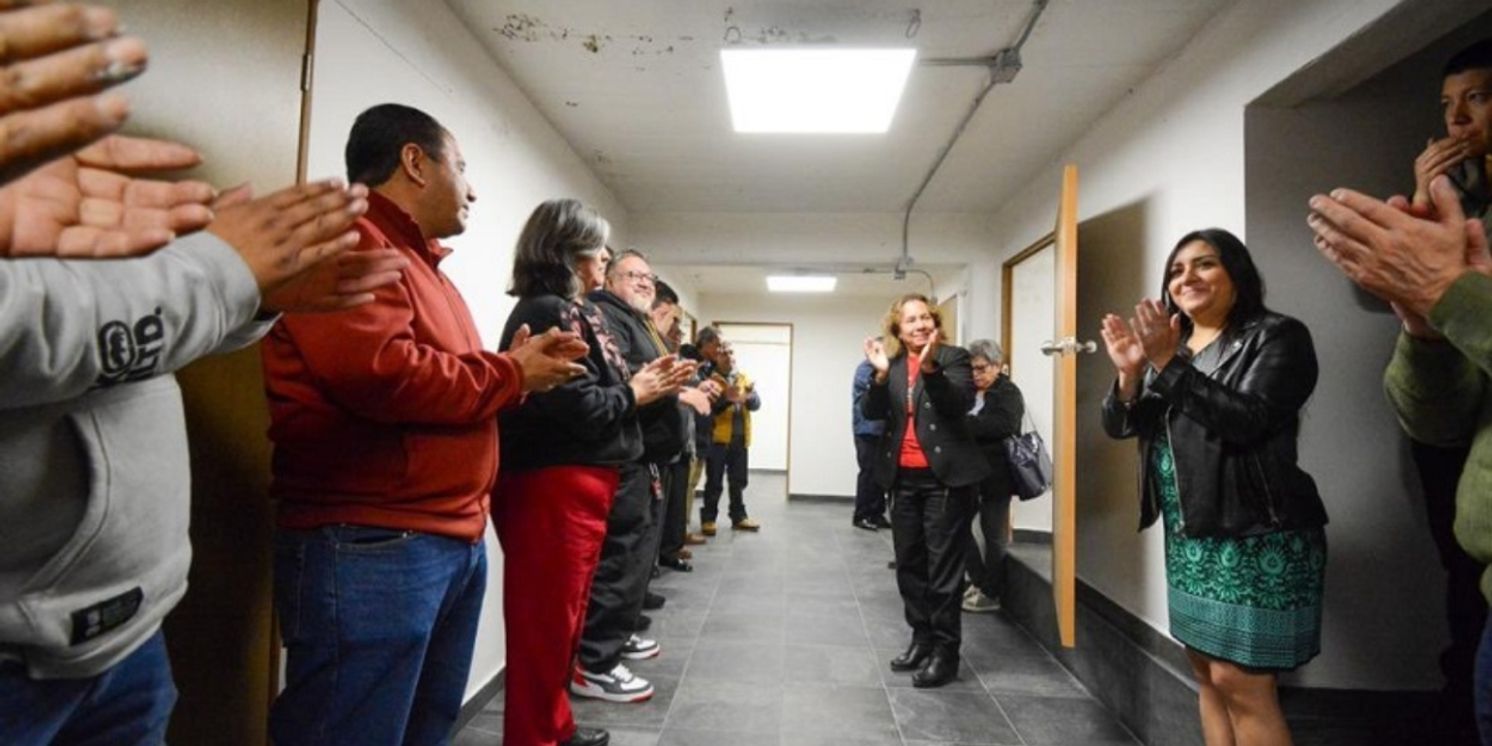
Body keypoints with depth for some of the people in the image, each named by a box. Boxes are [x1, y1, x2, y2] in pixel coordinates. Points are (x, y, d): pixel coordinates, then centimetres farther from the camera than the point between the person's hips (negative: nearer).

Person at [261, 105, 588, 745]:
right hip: (370, 546, -10)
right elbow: (378, 373, -27)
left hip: (455, 539, 10)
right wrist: (511, 376, -12)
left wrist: (517, 365, 7)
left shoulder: (416, 258, 21)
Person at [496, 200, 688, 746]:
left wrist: (641, 384, -1)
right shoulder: (547, 312, -14)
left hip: (580, 486, 10)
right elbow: (577, 406, -23)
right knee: (546, 622, 1)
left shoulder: (574, 312, 16)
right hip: (553, 487, -10)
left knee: (565, 616, 20)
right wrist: (634, 394, -8)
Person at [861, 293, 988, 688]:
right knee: (909, 564, 13)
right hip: (904, 478, 5)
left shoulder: (953, 358, -3)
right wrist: (881, 374, -17)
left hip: (945, 476, -5)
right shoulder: (891, 363, 8)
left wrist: (930, 367, -30)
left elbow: (960, 404, -18)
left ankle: (945, 651, 12)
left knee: (943, 566, -1)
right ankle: (921, 638, 29)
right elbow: (871, 412, -2)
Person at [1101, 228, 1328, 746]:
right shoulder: (1169, 345, 12)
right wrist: (1130, 373, -14)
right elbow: (1118, 427, 5)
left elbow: (1247, 420, -21)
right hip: (1187, 535, 7)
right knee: (1206, 672, 14)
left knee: (1240, 682, -5)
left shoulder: (1276, 336, -5)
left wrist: (1169, 364, -25)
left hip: (1252, 535, -6)